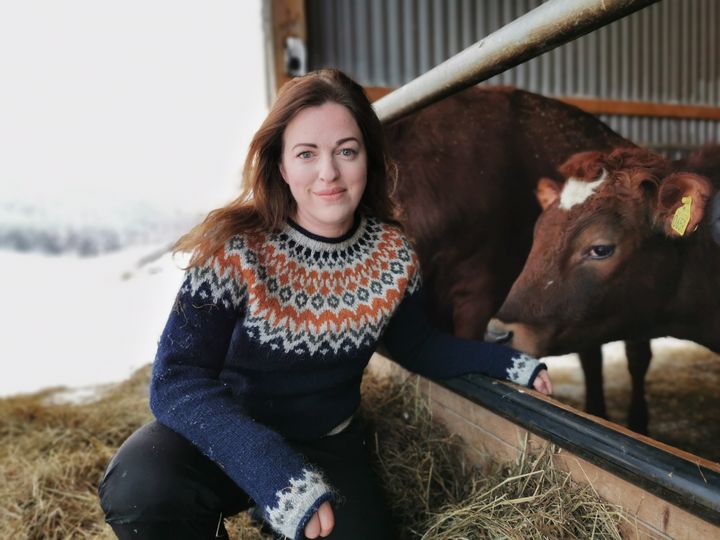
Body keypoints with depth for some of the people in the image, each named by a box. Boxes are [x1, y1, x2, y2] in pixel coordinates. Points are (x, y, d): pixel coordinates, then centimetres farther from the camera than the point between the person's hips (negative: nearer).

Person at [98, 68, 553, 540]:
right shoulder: (236, 248, -22)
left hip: (329, 446, 4)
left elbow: (416, 345, 6)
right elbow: (177, 380, -27)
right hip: (230, 442, -3)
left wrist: (510, 363, -7)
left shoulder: (393, 254, -10)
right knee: (141, 485, -31)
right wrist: (276, 473, -40)